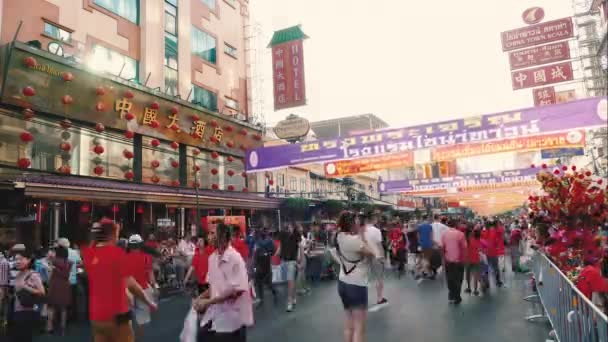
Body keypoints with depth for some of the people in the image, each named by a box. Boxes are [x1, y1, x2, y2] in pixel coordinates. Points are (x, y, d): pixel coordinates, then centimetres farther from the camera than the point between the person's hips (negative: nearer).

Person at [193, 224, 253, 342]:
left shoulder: (235, 258, -19)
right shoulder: (212, 258, 3)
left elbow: (237, 290, -22)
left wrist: (209, 301, -21)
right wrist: (201, 298, -5)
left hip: (233, 316, -6)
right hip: (215, 313, 6)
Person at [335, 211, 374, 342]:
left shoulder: (340, 237, 3)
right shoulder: (354, 240, -22)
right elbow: (372, 254, -13)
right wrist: (363, 237, -6)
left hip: (343, 283, 9)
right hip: (356, 285, -9)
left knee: (349, 325, 18)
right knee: (359, 328, 0)